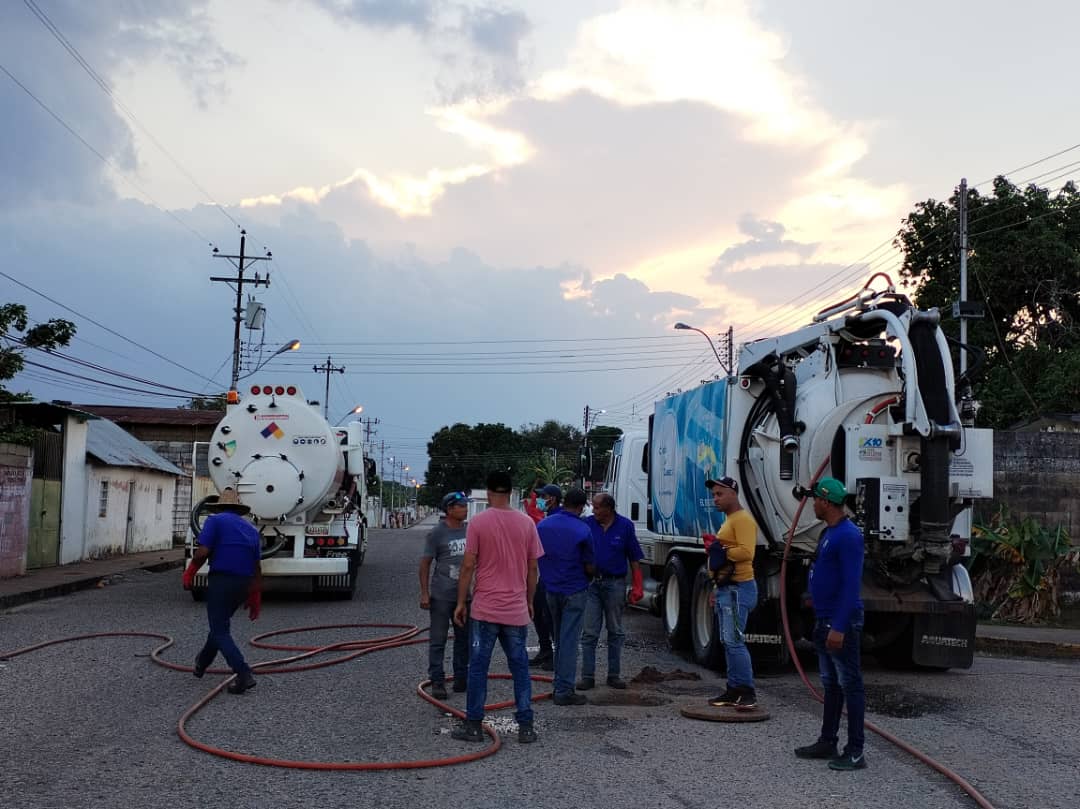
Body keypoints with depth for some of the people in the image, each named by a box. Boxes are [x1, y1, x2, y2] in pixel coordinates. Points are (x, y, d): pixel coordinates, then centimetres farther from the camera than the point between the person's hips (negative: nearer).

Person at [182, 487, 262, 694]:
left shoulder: (215, 520, 0)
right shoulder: (251, 529, 17)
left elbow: (203, 551, -14)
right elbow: (256, 567, 15)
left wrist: (189, 573, 1)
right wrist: (256, 597, 18)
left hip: (221, 580, -6)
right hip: (244, 584, 6)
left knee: (220, 631, -3)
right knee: (220, 623, 24)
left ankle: (244, 674, -16)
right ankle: (201, 664, 41)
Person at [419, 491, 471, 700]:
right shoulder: (437, 532, -9)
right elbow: (425, 563, -7)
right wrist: (424, 593, -11)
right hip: (442, 595, -6)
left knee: (464, 638, 13)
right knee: (438, 640, -1)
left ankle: (462, 678, 23)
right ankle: (437, 681, 5)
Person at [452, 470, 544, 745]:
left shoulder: (478, 522, -7)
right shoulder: (527, 523, 1)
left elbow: (468, 566, -7)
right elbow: (532, 569, 6)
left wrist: (461, 602, 1)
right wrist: (529, 601, 18)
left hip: (484, 609, -2)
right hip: (517, 610, 3)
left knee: (478, 668, 6)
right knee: (520, 668, 9)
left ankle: (473, 725, 10)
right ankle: (525, 727, 10)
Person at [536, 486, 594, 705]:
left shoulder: (543, 525, 1)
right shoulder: (583, 531, -15)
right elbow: (589, 567, -8)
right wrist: (589, 576, 14)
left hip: (551, 589, 5)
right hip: (574, 590, -5)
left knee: (559, 639, 17)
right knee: (569, 640, -2)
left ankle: (560, 685, 22)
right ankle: (564, 691, 0)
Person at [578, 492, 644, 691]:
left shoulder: (625, 526, -2)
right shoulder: (587, 524, -1)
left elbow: (634, 559, 0)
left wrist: (637, 587, -3)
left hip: (615, 583, 0)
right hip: (591, 583, 0)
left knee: (615, 632, 11)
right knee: (589, 632, 0)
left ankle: (614, 675, 20)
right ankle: (587, 676, 6)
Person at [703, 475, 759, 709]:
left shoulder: (742, 519, -12)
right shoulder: (729, 520, 22)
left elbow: (746, 551, -24)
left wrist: (720, 551, -18)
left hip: (738, 588, -11)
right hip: (726, 588, 11)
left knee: (734, 641, -12)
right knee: (728, 643, 11)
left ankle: (748, 693, -8)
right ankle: (734, 690, 16)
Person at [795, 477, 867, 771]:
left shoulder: (849, 535, -18)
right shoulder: (829, 532, 14)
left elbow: (851, 585, -23)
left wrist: (839, 627, -25)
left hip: (841, 622, -10)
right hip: (824, 620, 10)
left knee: (850, 685, -4)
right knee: (830, 684, 16)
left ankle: (855, 752, 1)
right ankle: (827, 742, 25)